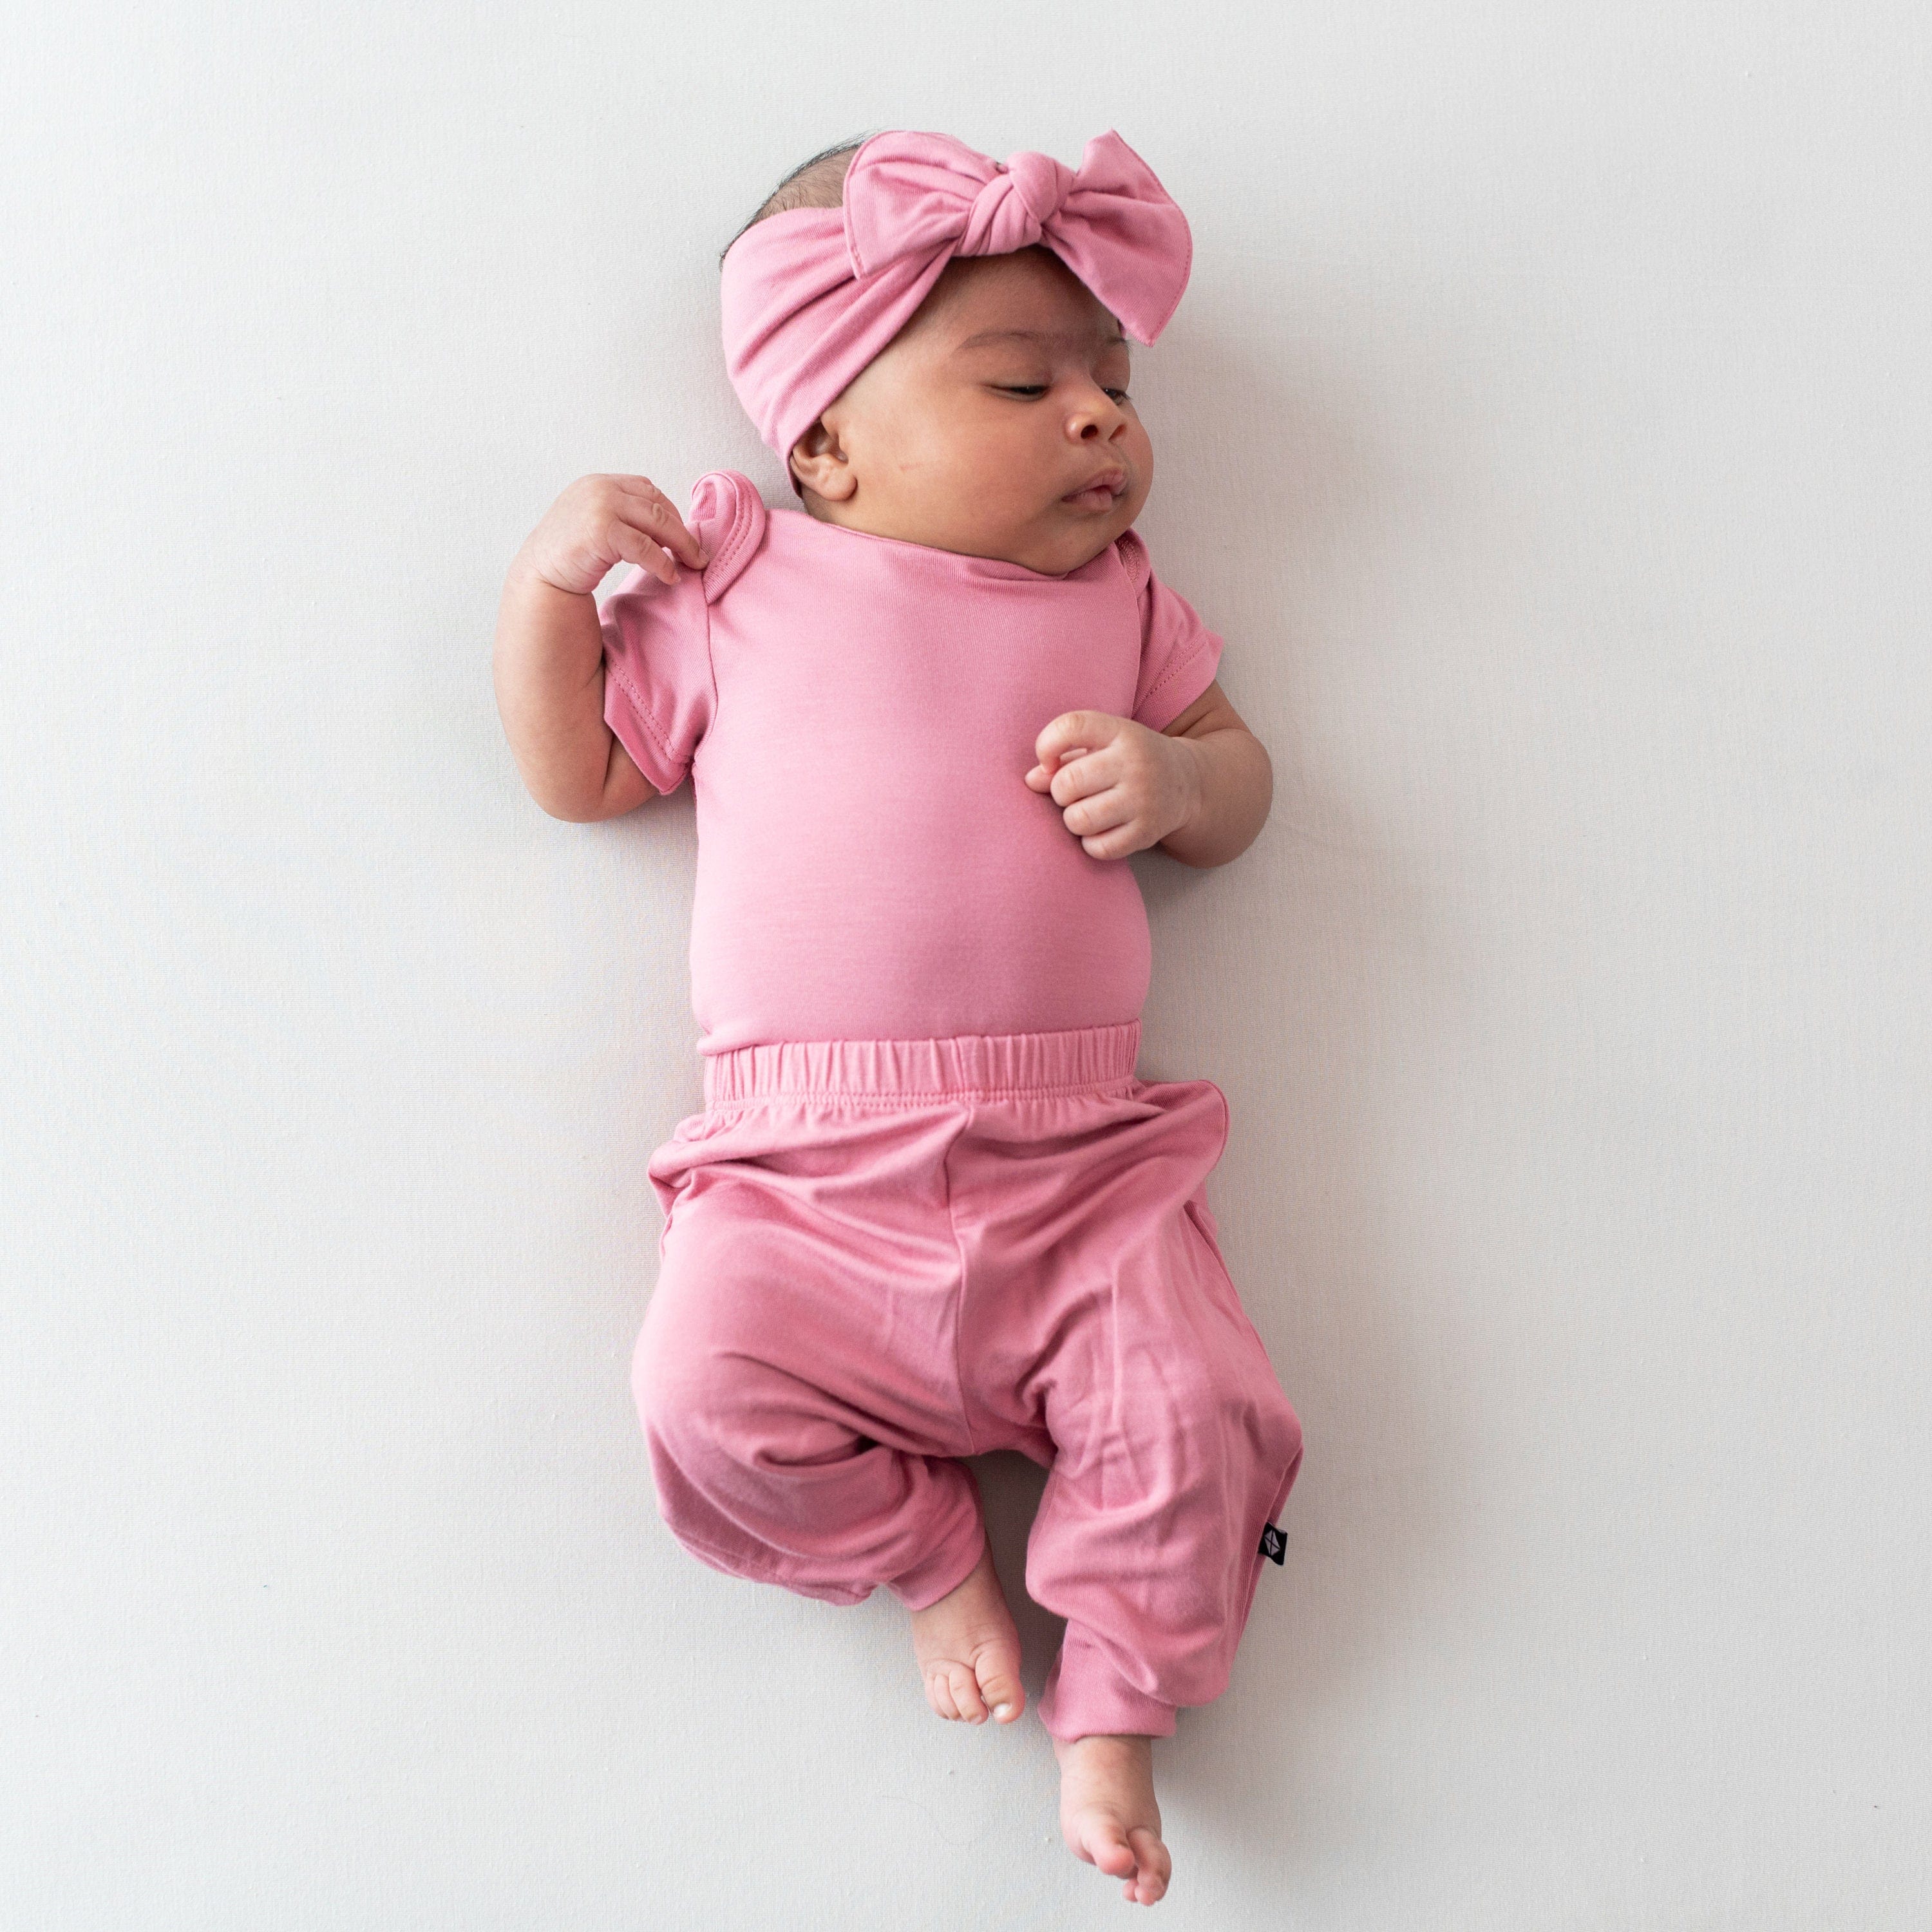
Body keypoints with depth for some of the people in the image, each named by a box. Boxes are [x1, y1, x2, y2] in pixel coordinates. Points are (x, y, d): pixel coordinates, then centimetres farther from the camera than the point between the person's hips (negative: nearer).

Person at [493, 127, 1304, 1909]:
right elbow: (576, 769, 15)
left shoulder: (1120, 602, 15)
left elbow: (1238, 793, 18)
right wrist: (554, 577, 1)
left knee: (1190, 1417, -15)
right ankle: (930, 1555, 9)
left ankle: (1110, 1713, 13)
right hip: (804, 1175, -1)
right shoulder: (740, 592, 10)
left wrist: (1176, 771, -6)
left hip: (1075, 1165, 1)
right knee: (712, 1400, -21)